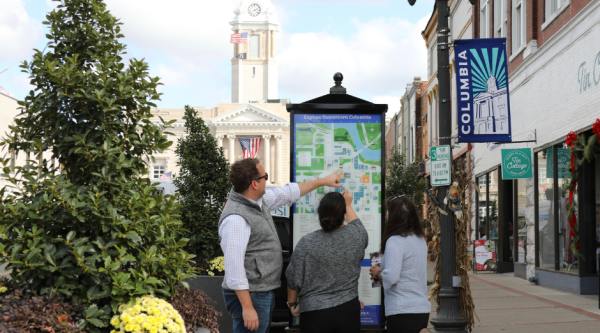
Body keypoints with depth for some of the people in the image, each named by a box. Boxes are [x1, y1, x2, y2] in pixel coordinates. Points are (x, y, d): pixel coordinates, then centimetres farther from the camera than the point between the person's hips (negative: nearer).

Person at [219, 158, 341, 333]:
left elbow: (287, 193, 25)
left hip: (265, 293, 10)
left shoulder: (258, 201, 7)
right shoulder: (236, 218, -23)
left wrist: (323, 181, 33)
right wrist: (247, 307, -26)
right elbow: (234, 268, -25)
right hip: (250, 296, -10)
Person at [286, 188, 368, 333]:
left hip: (315, 315, -2)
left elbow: (294, 280, -4)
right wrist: (348, 205, 33)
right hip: (348, 311, 2)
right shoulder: (356, 236, -6)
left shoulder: (307, 243, -12)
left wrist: (292, 303, 12)